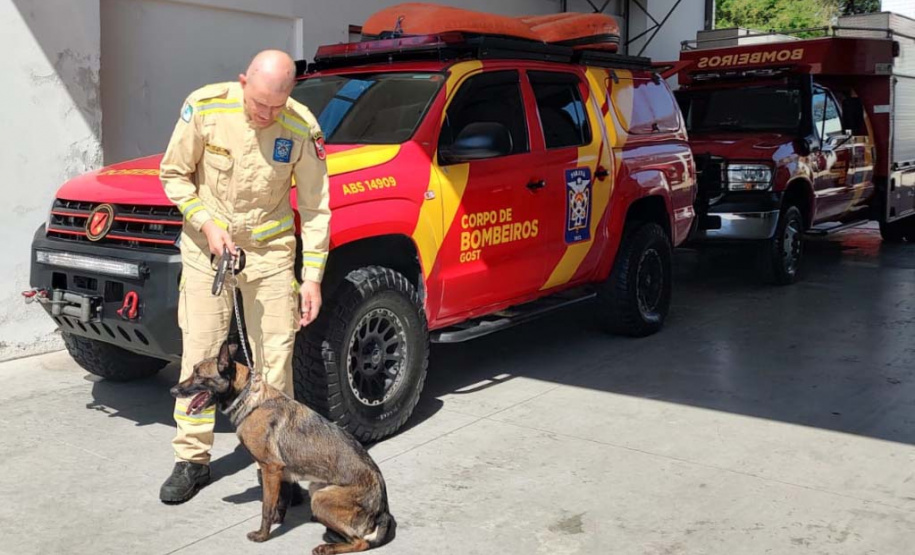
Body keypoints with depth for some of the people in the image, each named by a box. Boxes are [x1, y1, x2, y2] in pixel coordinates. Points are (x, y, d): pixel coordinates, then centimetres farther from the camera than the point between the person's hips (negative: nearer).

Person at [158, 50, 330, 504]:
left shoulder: (302, 128, -13)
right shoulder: (205, 107, -14)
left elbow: (314, 207, -6)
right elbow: (174, 174, -2)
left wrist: (313, 276, -7)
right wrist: (207, 224, -14)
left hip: (270, 249, 0)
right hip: (207, 245, 0)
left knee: (275, 355, 1)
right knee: (199, 351, 2)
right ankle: (192, 459, 14)